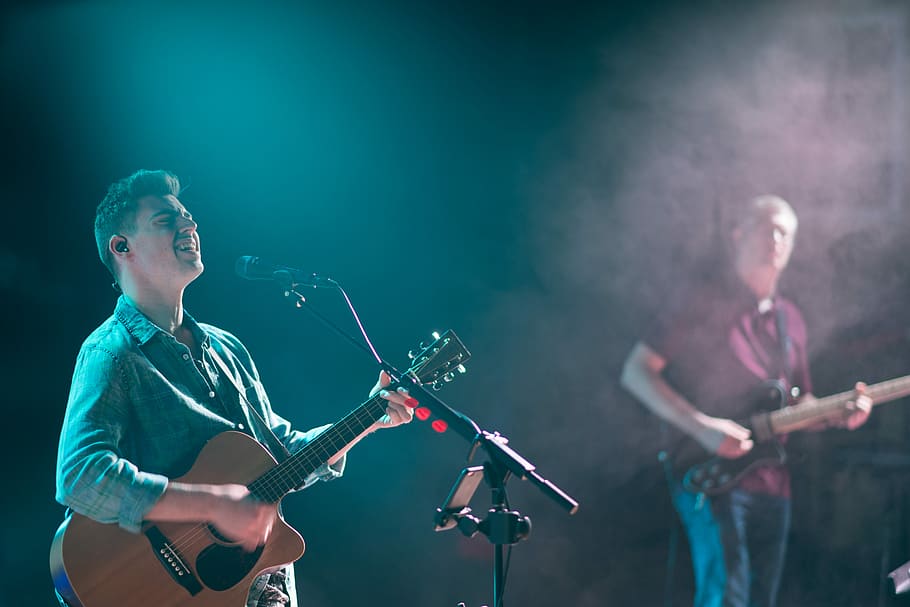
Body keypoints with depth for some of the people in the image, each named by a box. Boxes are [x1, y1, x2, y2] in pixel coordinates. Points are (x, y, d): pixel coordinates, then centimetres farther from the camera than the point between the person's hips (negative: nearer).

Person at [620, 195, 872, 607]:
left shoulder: (789, 320, 18)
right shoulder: (702, 300, -2)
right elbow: (636, 371, -8)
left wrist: (838, 415, 2)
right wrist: (702, 427, -19)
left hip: (771, 482, 7)